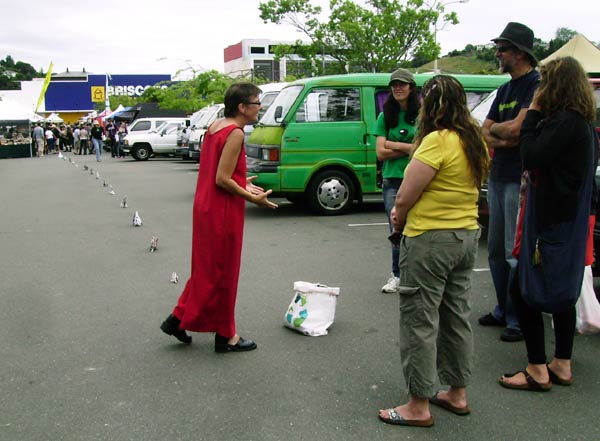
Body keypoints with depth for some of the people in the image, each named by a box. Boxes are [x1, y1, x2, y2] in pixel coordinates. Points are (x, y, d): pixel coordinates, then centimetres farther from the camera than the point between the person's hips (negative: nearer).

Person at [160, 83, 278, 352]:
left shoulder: (216, 126, 10)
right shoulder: (235, 133, -18)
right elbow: (222, 180, -22)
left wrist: (242, 185, 14)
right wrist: (252, 198, -14)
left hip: (205, 207, 9)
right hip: (223, 212, -9)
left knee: (207, 269, 21)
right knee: (223, 273, 3)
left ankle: (179, 318, 25)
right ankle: (225, 336, 17)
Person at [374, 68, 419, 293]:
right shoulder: (385, 116, 11)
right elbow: (380, 152, 4)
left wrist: (393, 145, -5)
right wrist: (410, 148, -4)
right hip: (392, 180, 2)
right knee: (397, 230, 0)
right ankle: (398, 274, 11)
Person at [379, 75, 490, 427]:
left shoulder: (437, 141, -19)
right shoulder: (476, 141, 8)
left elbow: (405, 198, -19)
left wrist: (399, 222, 2)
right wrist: (405, 213, 8)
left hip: (430, 240, -9)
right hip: (468, 236, 9)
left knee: (420, 321, 1)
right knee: (457, 317, 17)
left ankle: (419, 406, 9)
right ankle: (457, 393, 29)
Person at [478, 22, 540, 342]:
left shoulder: (537, 85, -11)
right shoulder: (504, 89, 16)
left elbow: (516, 127, -22)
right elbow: (485, 133, 11)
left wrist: (495, 129, -2)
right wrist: (505, 138, -9)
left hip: (520, 180, -9)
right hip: (498, 177, 9)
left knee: (517, 254, -5)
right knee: (496, 251, 15)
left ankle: (518, 319, 5)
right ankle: (503, 310, 27)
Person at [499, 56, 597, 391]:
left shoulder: (564, 122, -19)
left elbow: (532, 156, -21)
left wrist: (534, 113, -13)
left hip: (551, 221, -10)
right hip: (572, 220, 10)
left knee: (522, 289, -2)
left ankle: (537, 370, 3)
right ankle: (562, 366, 26)